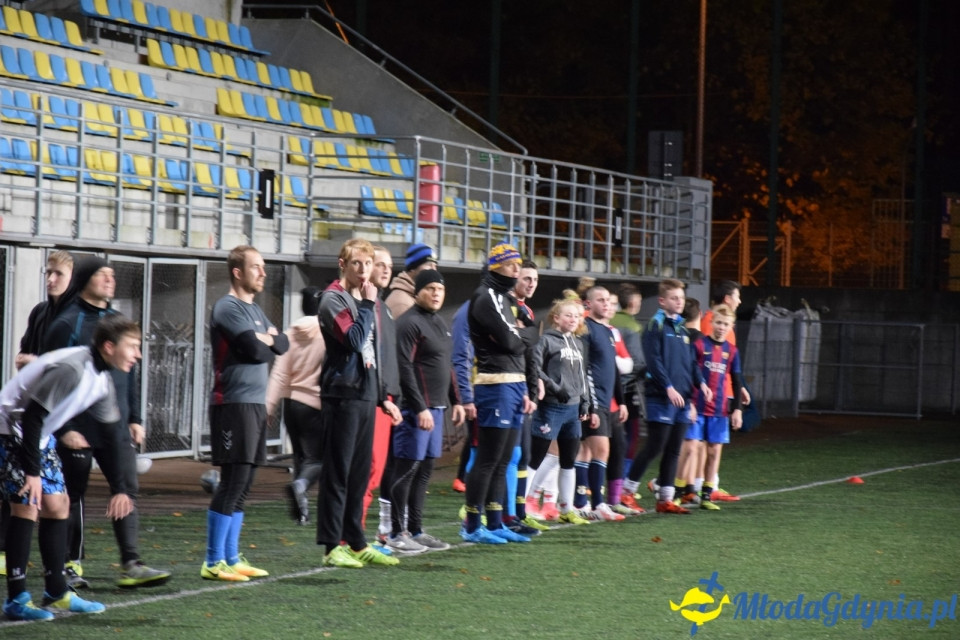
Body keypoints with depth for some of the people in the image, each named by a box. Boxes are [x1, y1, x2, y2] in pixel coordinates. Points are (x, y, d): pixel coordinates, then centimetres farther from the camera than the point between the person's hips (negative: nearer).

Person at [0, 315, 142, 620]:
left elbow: (111, 434, 11)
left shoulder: (103, 380, 3)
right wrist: (32, 472, -26)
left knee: (56, 504, 9)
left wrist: (121, 490, 9)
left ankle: (57, 593, 17)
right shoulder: (71, 368, -28)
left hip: (40, 436, 10)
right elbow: (32, 416, -28)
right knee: (26, 505, -13)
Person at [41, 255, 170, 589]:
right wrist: (63, 428, -15)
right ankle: (71, 565, 14)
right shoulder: (67, 323, -8)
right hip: (78, 429, -5)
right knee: (73, 496, 4)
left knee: (127, 489, -3)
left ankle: (131, 565, -4)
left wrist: (135, 418, 14)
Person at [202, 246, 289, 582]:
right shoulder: (228, 308, -10)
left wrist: (267, 339, -7)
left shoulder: (255, 309, 20)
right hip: (234, 404, -9)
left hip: (255, 403, 9)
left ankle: (231, 558, 17)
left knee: (242, 485, 11)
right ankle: (213, 562, -7)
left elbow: (282, 344, 13)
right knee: (233, 482, -10)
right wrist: (269, 346, 1)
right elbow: (255, 349, -19)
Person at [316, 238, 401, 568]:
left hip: (365, 396, 8)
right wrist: (368, 304, -13)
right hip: (342, 395, -8)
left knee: (360, 473, 11)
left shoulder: (365, 300, 18)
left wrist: (383, 397, 20)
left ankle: (356, 543, 16)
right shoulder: (334, 299, -7)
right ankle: (333, 546, -3)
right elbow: (354, 340, -21)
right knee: (338, 472, -5)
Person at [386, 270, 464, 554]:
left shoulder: (440, 323, 18)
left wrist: (455, 401, 20)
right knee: (407, 469, -6)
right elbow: (405, 368, -18)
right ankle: (397, 534, -3)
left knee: (425, 469, 12)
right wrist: (420, 408, -21)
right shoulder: (410, 322, -11)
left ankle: (415, 530, 18)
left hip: (436, 407, 9)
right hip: (415, 408, -9)